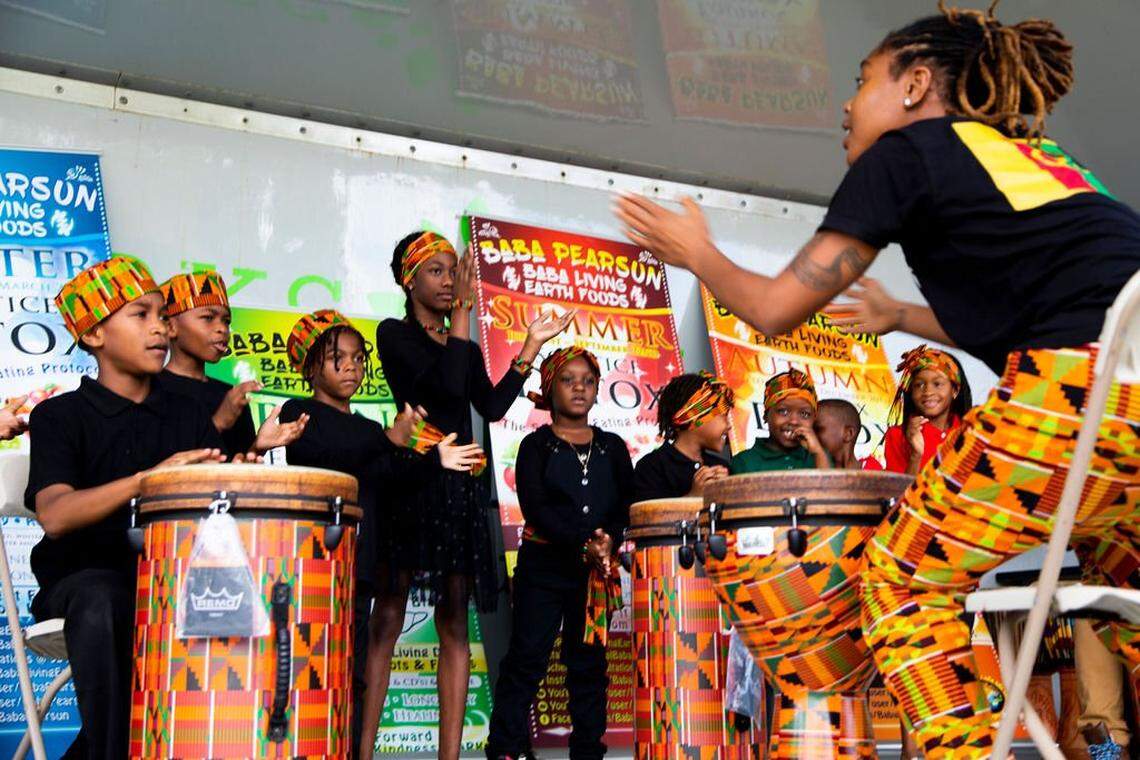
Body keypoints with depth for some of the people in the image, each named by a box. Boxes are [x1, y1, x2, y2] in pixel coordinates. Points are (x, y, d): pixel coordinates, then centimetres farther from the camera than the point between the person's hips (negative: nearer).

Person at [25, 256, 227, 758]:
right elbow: (55, 515, -17)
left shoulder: (190, 417, 13)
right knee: (102, 602, -37)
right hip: (83, 579, -4)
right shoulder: (60, 417, 1)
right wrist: (150, 478, -31)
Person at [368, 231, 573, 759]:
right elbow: (448, 384, -15)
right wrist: (463, 310, -8)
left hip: (458, 485, 6)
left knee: (455, 621, 3)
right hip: (410, 478, -6)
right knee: (386, 618, -6)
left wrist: (532, 345, 8)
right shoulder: (394, 333, 1)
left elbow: (492, 407, 6)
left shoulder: (466, 347, 20)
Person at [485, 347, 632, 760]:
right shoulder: (536, 445, 2)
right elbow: (535, 506, -10)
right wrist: (582, 545, -21)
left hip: (598, 570, 3)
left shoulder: (612, 447, 11)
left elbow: (629, 505, 2)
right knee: (526, 658, -2)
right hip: (544, 566, -3)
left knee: (589, 663, 9)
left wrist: (610, 540, -18)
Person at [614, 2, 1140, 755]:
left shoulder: (902, 152, 9)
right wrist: (900, 316, 47)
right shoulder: (1036, 154, 29)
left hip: (1079, 385, -8)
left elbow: (774, 308, 9)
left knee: (904, 577, 9)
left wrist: (695, 251, 27)